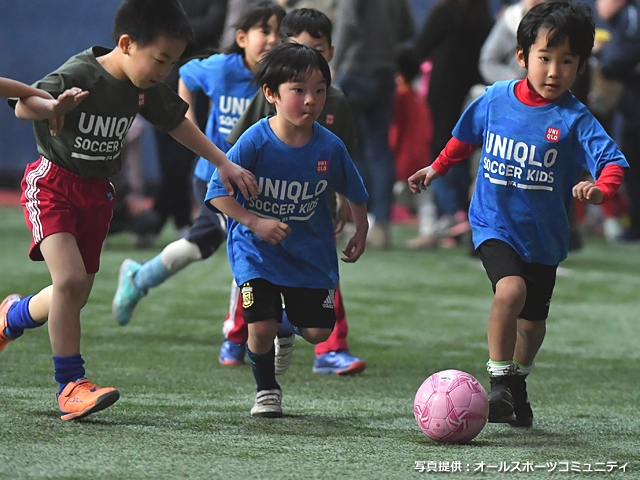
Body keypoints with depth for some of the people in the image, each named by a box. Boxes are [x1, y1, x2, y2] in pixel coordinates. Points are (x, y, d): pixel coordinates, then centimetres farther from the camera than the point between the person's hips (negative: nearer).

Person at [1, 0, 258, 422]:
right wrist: (56, 106, -58)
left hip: (97, 193, 7)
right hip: (53, 184, -7)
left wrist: (223, 163, 13)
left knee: (76, 296, 10)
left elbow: (178, 123, 15)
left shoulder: (145, 88, -2)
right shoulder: (79, 76, -24)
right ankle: (71, 386, -14)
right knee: (70, 279, -22)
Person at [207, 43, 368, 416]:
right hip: (257, 250, -3)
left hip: (312, 254, 3)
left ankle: (288, 328, 37)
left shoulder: (330, 147, -11)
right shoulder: (256, 141, -19)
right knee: (261, 327, -14)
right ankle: (267, 391, 15)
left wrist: (361, 232, 10)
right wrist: (254, 223, -26)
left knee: (318, 332, 0)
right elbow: (218, 192, -17)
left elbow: (356, 193, 8)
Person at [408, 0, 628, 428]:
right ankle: (499, 381, -13)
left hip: (544, 235, 1)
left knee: (533, 320, 15)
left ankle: (518, 383, 41)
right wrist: (436, 169, 20)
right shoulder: (496, 99, -5)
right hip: (495, 224, -1)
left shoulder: (575, 119, -13)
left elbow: (613, 161, -23)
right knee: (511, 289, -26)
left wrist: (600, 188, -43)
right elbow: (465, 138, 15)